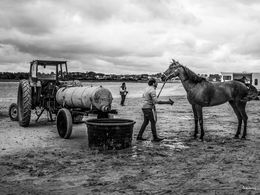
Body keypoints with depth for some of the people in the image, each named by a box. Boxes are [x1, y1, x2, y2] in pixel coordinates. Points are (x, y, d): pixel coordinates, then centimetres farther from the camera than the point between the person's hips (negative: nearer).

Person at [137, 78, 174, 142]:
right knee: (153, 122, 0)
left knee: (145, 122, 13)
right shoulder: (152, 90, -19)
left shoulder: (147, 88, 11)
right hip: (149, 108, -9)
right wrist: (167, 102, -25)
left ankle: (139, 136, 14)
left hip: (145, 108, 9)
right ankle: (155, 137, 8)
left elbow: (143, 96, 31)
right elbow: (157, 101, -27)